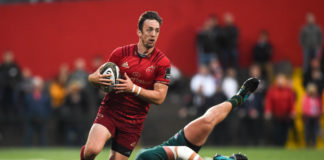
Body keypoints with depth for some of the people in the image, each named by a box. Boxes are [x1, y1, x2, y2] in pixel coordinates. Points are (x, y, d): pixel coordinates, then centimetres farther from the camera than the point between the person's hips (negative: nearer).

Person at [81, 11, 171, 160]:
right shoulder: (121, 53, 1)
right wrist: (95, 78, -16)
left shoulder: (162, 62, -3)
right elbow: (94, 77, 9)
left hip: (133, 122, 1)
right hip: (109, 112, -1)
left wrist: (133, 88, -21)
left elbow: (159, 97, -8)